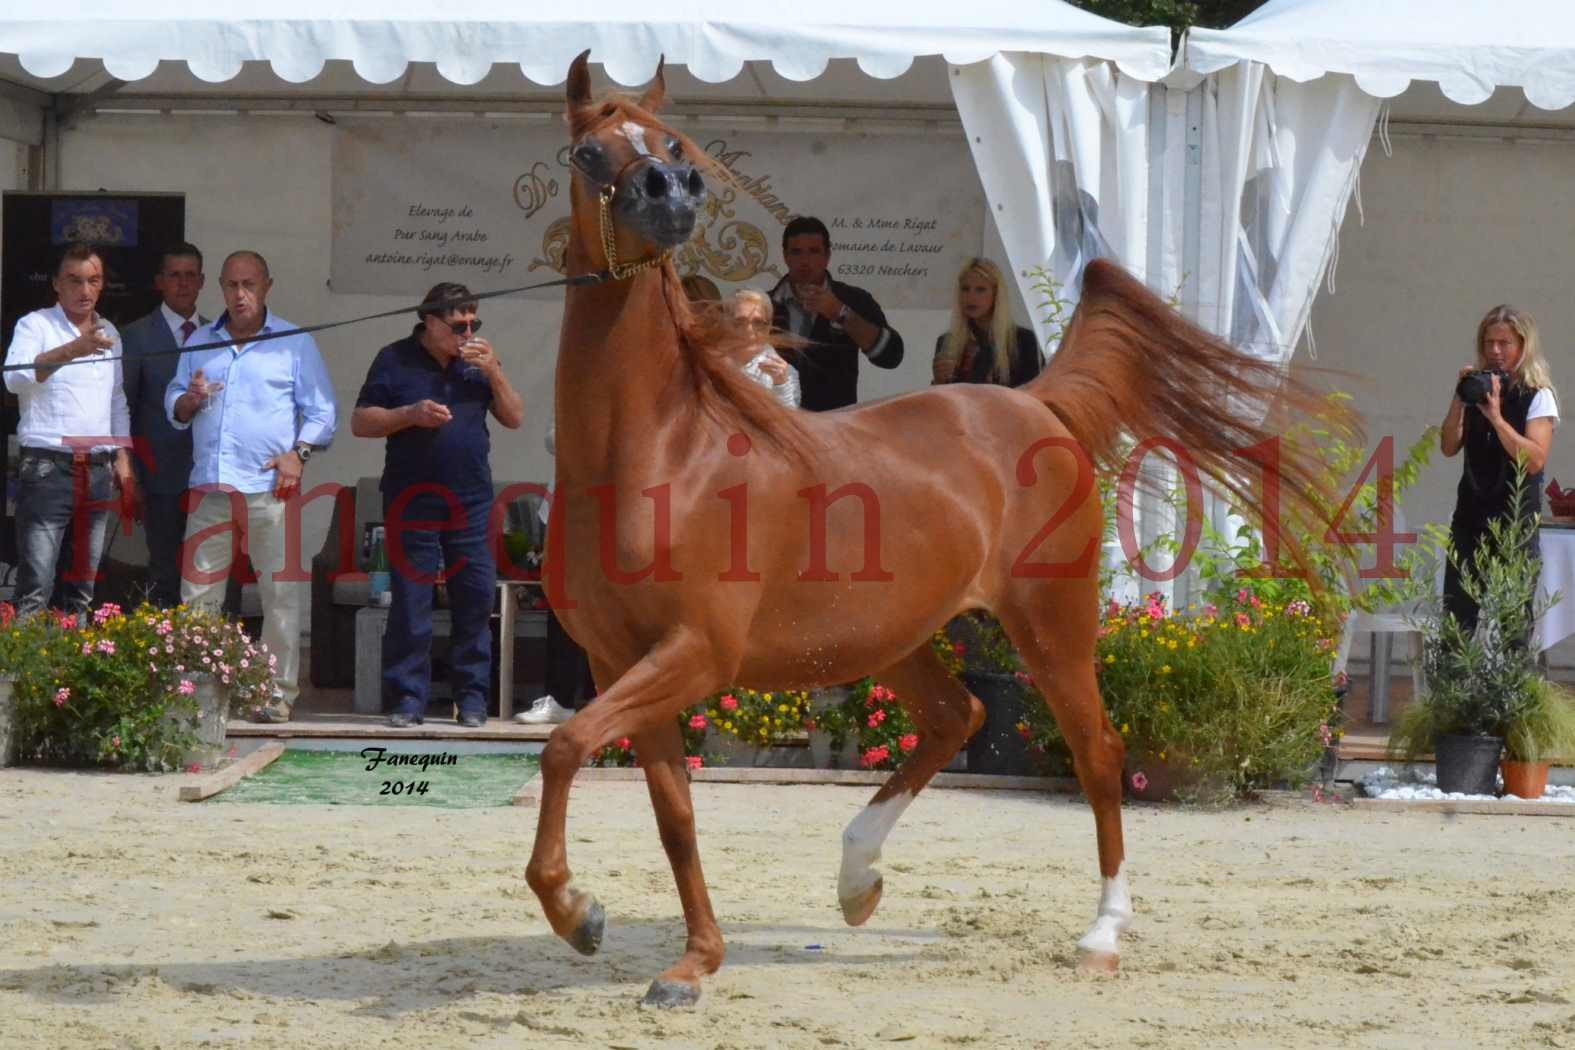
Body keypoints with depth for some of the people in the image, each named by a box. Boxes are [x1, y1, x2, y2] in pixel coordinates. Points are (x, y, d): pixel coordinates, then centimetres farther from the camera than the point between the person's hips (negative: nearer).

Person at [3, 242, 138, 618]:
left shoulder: (109, 333, 16)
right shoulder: (36, 326, -4)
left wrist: (122, 459, 14)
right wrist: (71, 351, -36)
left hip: (97, 471, 6)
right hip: (47, 467, -6)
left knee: (81, 588, 8)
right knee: (36, 589, -12)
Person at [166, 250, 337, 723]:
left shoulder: (295, 343, 6)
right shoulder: (200, 342, 17)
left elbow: (322, 411, 4)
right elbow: (174, 406, 20)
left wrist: (298, 452, -12)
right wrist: (189, 400, -3)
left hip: (270, 488, -3)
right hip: (210, 487, 3)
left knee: (281, 593, -4)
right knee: (197, 593, 1)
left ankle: (279, 691, 0)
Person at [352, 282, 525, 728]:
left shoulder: (479, 361, 11)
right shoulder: (395, 360, 1)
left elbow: (514, 418, 8)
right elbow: (360, 422, 0)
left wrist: (493, 372, -6)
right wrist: (411, 414, -14)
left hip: (471, 502, 3)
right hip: (412, 502, -3)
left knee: (475, 599, 1)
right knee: (410, 603, -2)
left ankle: (472, 696, 7)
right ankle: (408, 698, 2)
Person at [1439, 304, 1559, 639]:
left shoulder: (1538, 397, -3)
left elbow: (1534, 460, -15)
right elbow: (1449, 447, 5)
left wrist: (1496, 416, -19)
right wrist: (1460, 399, -6)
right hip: (1471, 519, 4)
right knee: (1456, 622, 1)